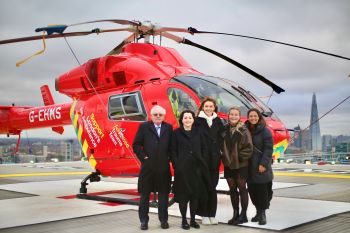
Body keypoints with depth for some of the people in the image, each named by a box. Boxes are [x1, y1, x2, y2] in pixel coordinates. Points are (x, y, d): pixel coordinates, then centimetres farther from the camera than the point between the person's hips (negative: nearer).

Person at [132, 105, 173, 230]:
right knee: (144, 195, 6)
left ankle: (163, 220, 20)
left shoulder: (168, 128, 7)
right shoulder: (144, 127, 1)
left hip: (164, 167, 1)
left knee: (163, 194, 9)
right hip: (147, 166, -1)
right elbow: (136, 145, 0)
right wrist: (143, 157, -8)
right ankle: (144, 221, 16)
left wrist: (169, 158, -2)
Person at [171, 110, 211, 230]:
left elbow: (204, 149, 10)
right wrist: (176, 165, -10)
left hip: (196, 168, 3)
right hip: (182, 168, -3)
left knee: (196, 194, 6)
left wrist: (203, 164, 1)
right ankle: (184, 220, 12)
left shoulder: (198, 132, 9)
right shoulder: (176, 133, 2)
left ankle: (193, 220, 17)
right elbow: (173, 151, -1)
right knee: (183, 194, 1)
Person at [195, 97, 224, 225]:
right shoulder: (198, 121, -3)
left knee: (213, 186, 8)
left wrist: (218, 151, 1)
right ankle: (204, 215, 10)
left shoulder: (218, 121, 10)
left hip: (215, 158, 3)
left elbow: (221, 137, 12)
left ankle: (212, 214, 16)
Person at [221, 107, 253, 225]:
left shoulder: (243, 130, -10)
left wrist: (240, 157, -14)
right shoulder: (225, 130, 3)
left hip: (241, 165, -4)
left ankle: (243, 215, 16)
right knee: (232, 189, 11)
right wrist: (225, 157, -2)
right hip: (228, 164, 4)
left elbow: (249, 148, -12)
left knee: (242, 189, 5)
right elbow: (222, 145, 10)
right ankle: (235, 214, 23)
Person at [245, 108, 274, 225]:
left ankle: (262, 213, 9)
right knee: (252, 190, 9)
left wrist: (263, 164, -18)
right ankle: (258, 211, 24)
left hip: (261, 167, -5)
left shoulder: (265, 131, -6)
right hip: (249, 167, 5)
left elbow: (268, 149, -11)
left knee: (262, 190, -3)